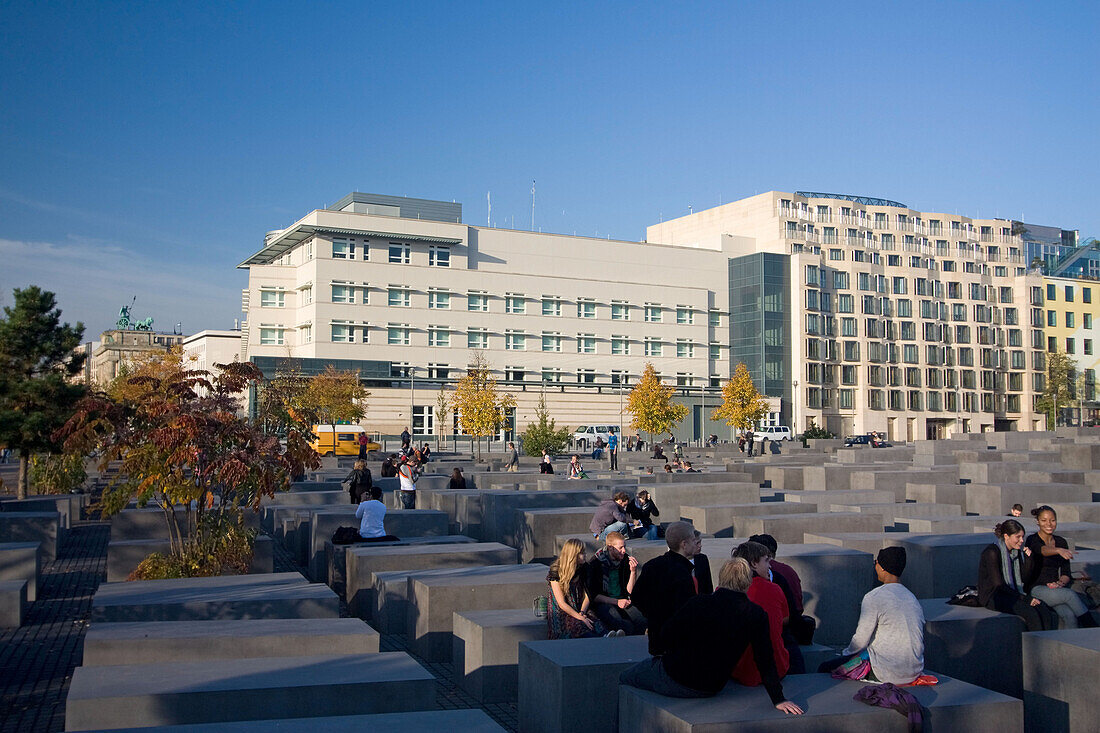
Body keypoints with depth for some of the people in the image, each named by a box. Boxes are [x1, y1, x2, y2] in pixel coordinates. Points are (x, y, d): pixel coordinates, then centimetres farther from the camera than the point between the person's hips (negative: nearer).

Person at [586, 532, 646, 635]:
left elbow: (630, 591, 5)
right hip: (603, 603, -4)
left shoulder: (626, 560, 4)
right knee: (626, 626, -32)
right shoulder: (594, 563, -8)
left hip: (623, 601, 4)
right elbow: (593, 596, -6)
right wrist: (617, 602, -14)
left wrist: (633, 571, -10)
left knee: (642, 622, -25)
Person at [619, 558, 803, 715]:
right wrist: (778, 699, -5)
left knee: (624, 677, 22)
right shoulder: (757, 615, -13)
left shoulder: (699, 603, -16)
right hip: (710, 689, 4)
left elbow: (667, 636, -8)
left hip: (675, 679, -4)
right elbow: (765, 660, -11)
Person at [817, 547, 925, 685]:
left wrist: (846, 653, 12)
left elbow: (861, 640, -10)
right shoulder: (913, 598, 9)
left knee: (824, 669, 2)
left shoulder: (874, 597, -13)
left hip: (887, 673, -8)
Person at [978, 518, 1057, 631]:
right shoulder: (992, 552, -16)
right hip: (992, 596, -7)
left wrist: (1028, 558, -4)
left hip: (1011, 594, 7)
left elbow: (1023, 577, 10)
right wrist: (1023, 599, -17)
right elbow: (998, 584, -18)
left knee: (1042, 607, -19)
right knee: (1030, 612, -28)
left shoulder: (1016, 551, 9)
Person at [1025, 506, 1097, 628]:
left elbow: (1066, 573, 13)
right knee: (1071, 595, -29)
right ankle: (1092, 629, -22)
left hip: (1055, 588, 4)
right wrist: (1059, 550, -51)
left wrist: (1060, 582, -9)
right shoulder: (1032, 540, -5)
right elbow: (1042, 550, -30)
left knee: (1069, 615, -27)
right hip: (1036, 589, -4)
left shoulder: (1061, 542, 12)